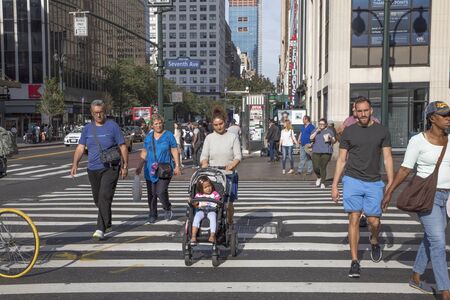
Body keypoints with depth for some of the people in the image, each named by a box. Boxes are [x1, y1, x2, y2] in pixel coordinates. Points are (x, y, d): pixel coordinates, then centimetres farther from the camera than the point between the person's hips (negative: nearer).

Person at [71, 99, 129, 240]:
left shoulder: (112, 126, -2)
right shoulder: (87, 128, 9)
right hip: (93, 169, 5)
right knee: (98, 200, 13)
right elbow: (80, 148, 7)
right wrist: (75, 164, -7)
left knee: (105, 197, -16)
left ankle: (101, 229, -14)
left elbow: (122, 147, 0)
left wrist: (125, 166, -5)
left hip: (110, 168, -5)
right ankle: (107, 224, 34)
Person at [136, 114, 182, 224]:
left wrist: (177, 166, -5)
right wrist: (139, 166, 12)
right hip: (150, 170, 4)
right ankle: (153, 215, 22)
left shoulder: (169, 135, 2)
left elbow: (175, 151, 2)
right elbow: (144, 153, 16)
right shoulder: (148, 136, 11)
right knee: (151, 194, 6)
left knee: (161, 191, -15)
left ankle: (167, 209, 13)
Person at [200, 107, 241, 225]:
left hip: (229, 175, -1)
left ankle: (229, 222, 23)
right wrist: (205, 165, -17)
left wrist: (231, 165, -21)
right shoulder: (209, 138, 9)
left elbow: (238, 156, -1)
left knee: (228, 202, -1)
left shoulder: (233, 137, 5)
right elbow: (204, 156, 5)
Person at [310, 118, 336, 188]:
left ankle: (322, 183, 3)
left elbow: (333, 141, 0)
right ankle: (319, 178, 26)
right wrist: (316, 131, -13)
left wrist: (331, 138, -21)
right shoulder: (316, 130, 11)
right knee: (315, 168, -4)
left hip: (326, 152, -2)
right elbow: (311, 138, -2)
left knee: (323, 168, -8)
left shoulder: (329, 131, 5)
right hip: (316, 152, 2)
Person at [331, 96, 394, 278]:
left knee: (374, 222, 2)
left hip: (374, 183, 1)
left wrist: (390, 183, -6)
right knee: (354, 219, -4)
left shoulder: (382, 131, 5)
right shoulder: (349, 132, 4)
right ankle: (354, 261, 4)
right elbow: (341, 160, 7)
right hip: (352, 181, -1)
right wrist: (334, 185, 3)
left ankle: (374, 242, 37)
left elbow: (387, 158, 5)